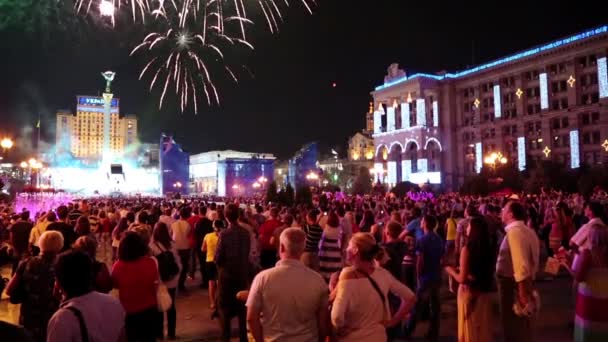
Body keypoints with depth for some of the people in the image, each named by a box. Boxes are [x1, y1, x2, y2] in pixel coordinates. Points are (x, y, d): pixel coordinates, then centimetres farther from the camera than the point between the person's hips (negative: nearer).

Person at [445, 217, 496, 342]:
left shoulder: (467, 249, -18)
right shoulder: (489, 248, -2)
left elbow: (462, 279, -18)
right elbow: (490, 273, 10)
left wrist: (451, 271, 1)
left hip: (469, 293, -5)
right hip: (485, 293, 5)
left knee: (469, 329, 10)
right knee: (483, 327, 19)